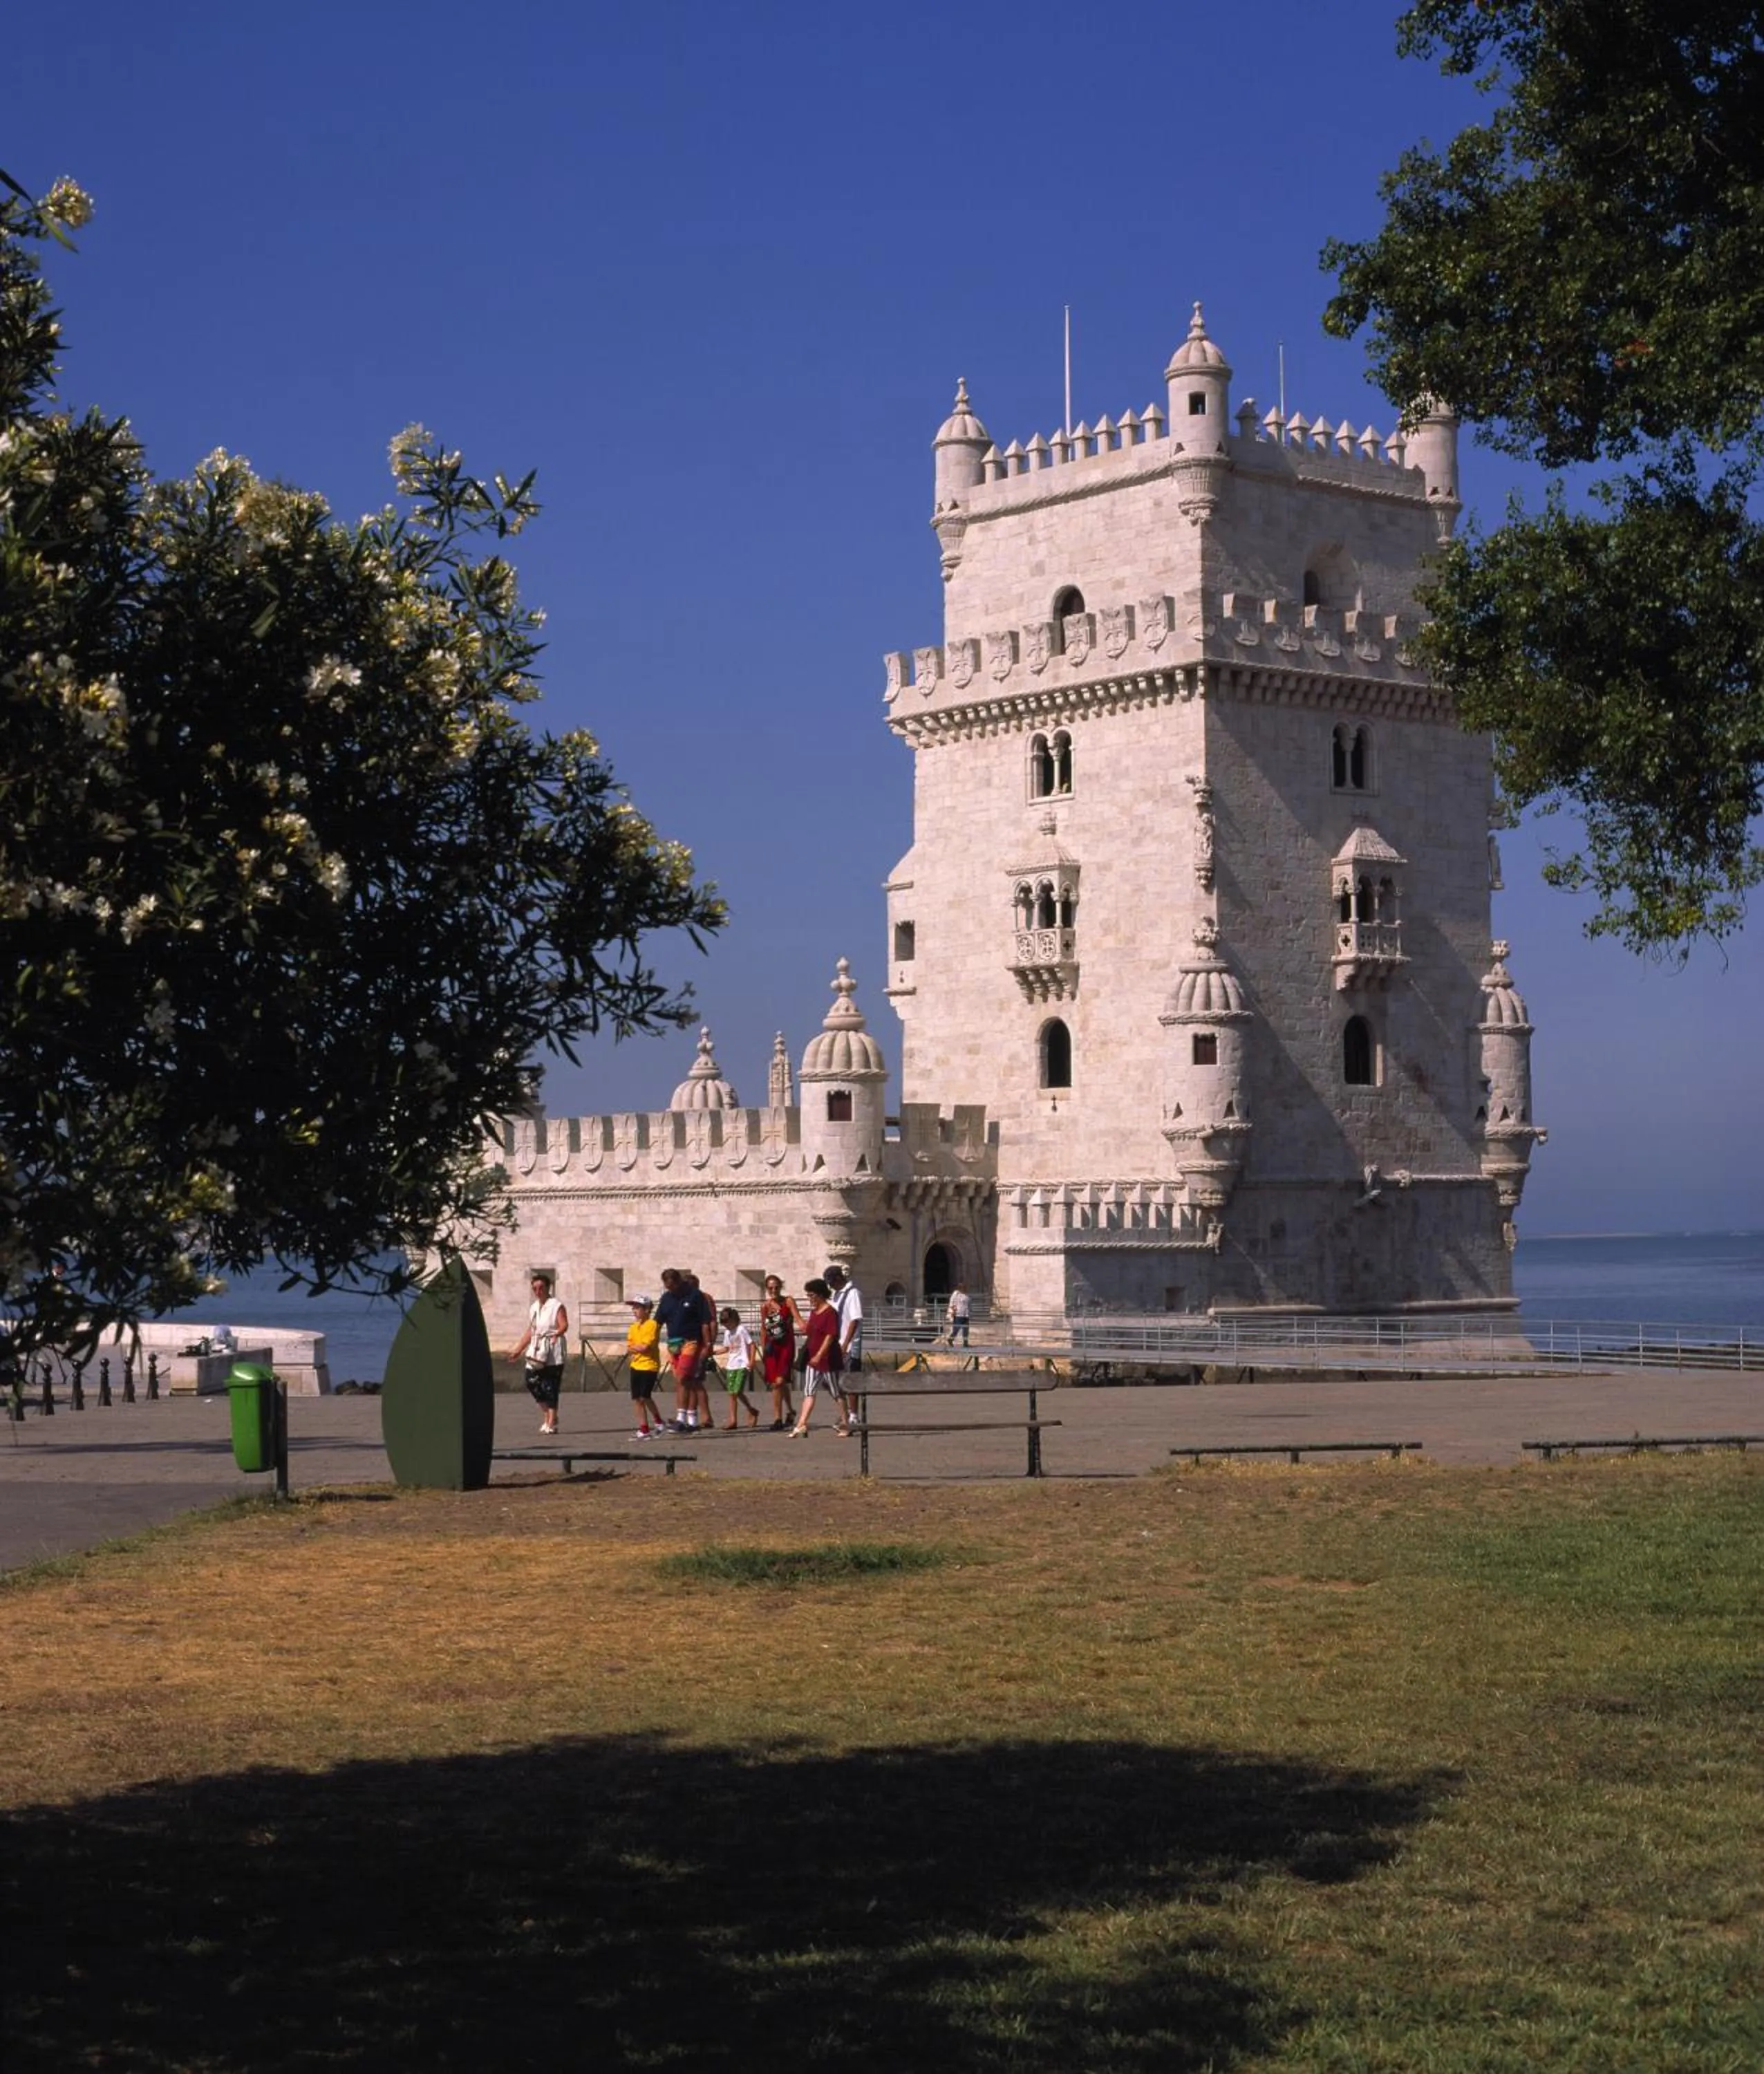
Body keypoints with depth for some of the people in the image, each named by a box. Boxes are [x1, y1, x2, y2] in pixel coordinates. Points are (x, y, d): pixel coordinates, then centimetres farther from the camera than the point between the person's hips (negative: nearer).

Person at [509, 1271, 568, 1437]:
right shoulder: (533, 1308, 17)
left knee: (550, 1386, -7)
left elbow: (564, 1325, -18)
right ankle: (547, 1414, 14)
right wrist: (518, 1351, 25)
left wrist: (557, 1334, -40)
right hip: (536, 1351, 6)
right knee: (532, 1381, -4)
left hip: (553, 1352, -6)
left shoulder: (556, 1306, -4)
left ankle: (551, 1423, -1)